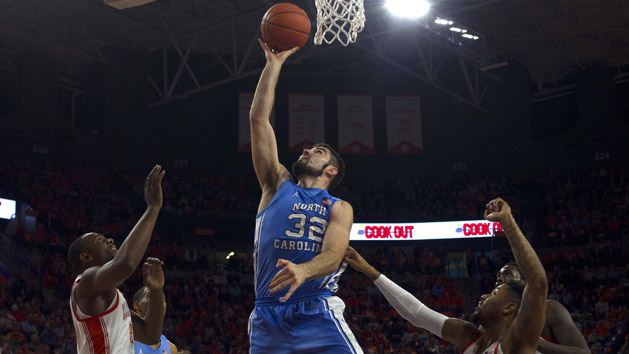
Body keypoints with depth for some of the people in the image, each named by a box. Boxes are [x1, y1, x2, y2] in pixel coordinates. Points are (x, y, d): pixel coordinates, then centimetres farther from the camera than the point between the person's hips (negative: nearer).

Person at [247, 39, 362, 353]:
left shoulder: (340, 209, 13)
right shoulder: (277, 185, 17)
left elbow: (333, 255, -7)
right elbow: (258, 118, 12)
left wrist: (303, 270, -29)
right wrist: (274, 63, 12)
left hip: (317, 315, -2)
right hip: (267, 318, 2)